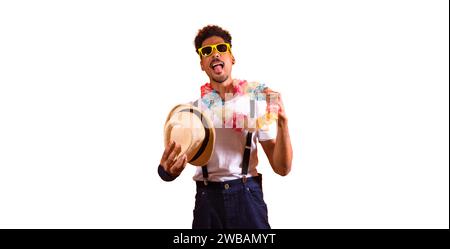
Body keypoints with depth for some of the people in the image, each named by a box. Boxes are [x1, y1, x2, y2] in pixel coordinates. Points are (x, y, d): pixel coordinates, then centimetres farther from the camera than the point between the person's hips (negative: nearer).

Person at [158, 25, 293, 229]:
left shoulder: (256, 103, 2)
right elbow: (173, 160, 0)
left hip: (247, 197, 0)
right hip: (208, 199, 1)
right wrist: (167, 169, -24)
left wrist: (282, 122, -17)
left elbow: (282, 168, -2)